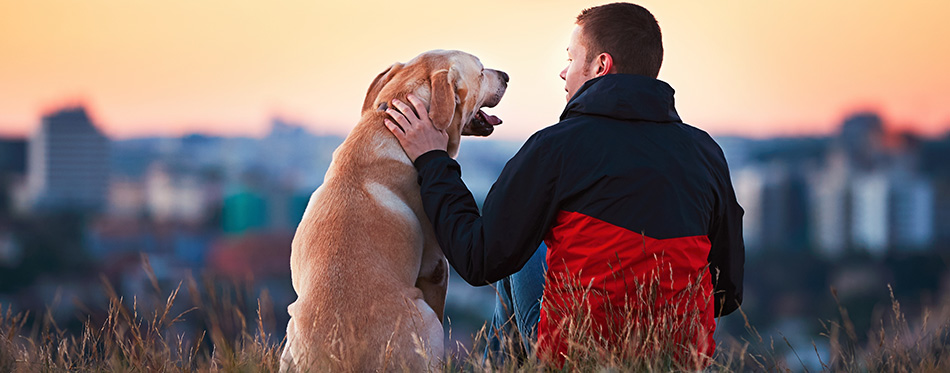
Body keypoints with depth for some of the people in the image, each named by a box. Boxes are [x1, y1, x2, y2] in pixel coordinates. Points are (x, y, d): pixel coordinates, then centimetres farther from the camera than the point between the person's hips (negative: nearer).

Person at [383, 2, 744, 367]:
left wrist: (432, 162, 5)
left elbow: (480, 263, -6)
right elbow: (728, 292, 7)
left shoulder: (557, 147, -12)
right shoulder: (707, 152, 1)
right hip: (685, 362, 4)